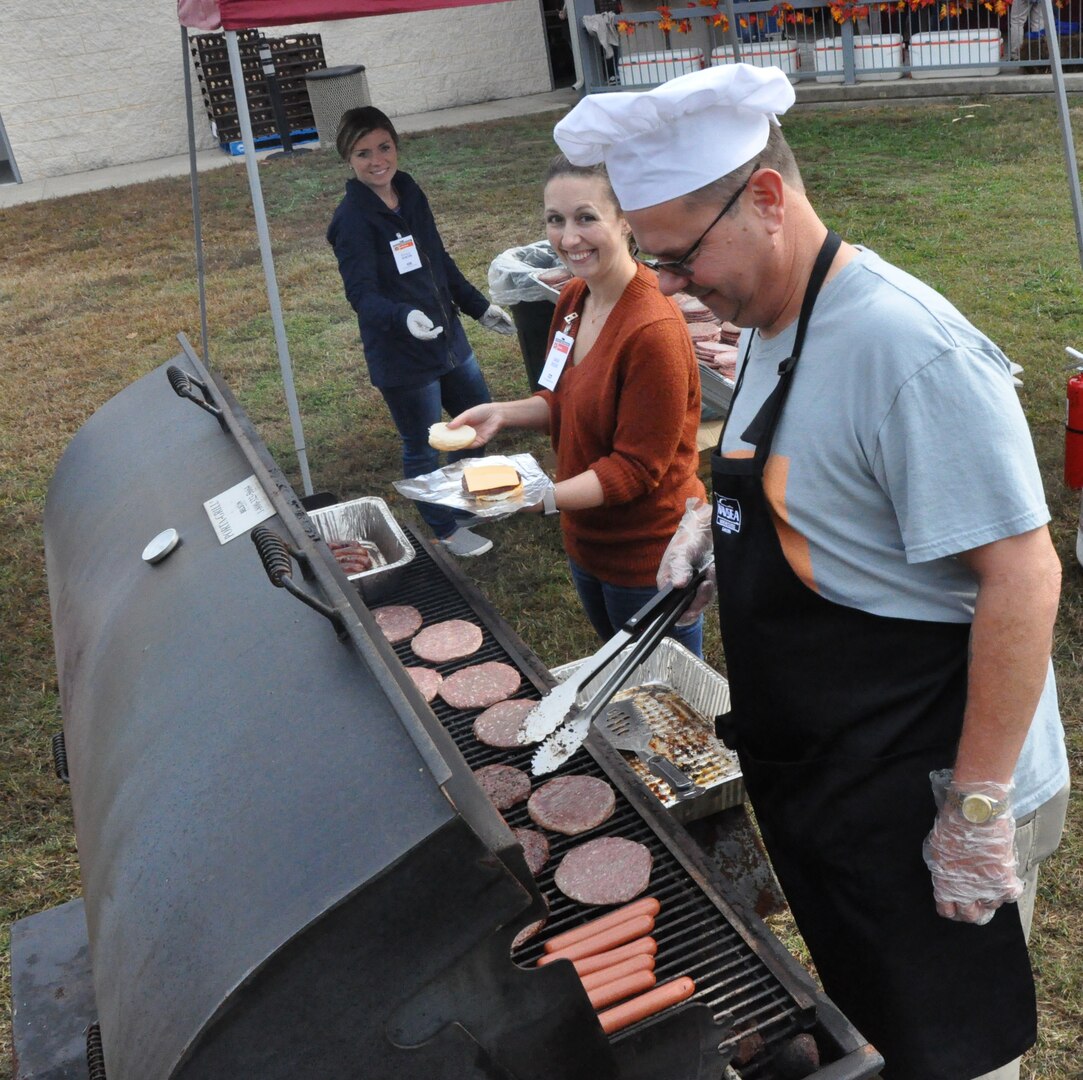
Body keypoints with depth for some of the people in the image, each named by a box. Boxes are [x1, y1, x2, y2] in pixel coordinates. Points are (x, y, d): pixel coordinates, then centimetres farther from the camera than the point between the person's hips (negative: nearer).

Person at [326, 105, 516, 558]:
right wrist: (404, 317, -42)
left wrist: (479, 307, 18)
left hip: (447, 334, 8)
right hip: (401, 352, -8)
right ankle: (446, 530, 29)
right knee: (422, 447, 7)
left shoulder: (410, 193, 4)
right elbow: (362, 293, -24)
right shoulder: (353, 218, -17)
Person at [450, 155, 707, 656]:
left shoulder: (654, 329, -28)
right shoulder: (572, 299, -1)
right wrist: (505, 413, -5)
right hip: (587, 543, 8)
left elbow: (638, 467, -23)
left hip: (648, 559, -8)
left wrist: (545, 498, -33)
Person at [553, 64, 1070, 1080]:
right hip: (813, 770, 8)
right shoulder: (770, 321, 3)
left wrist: (980, 811, -22)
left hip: (919, 798, -8)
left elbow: (1021, 576, -26)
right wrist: (715, 515, 0)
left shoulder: (906, 346, -26)